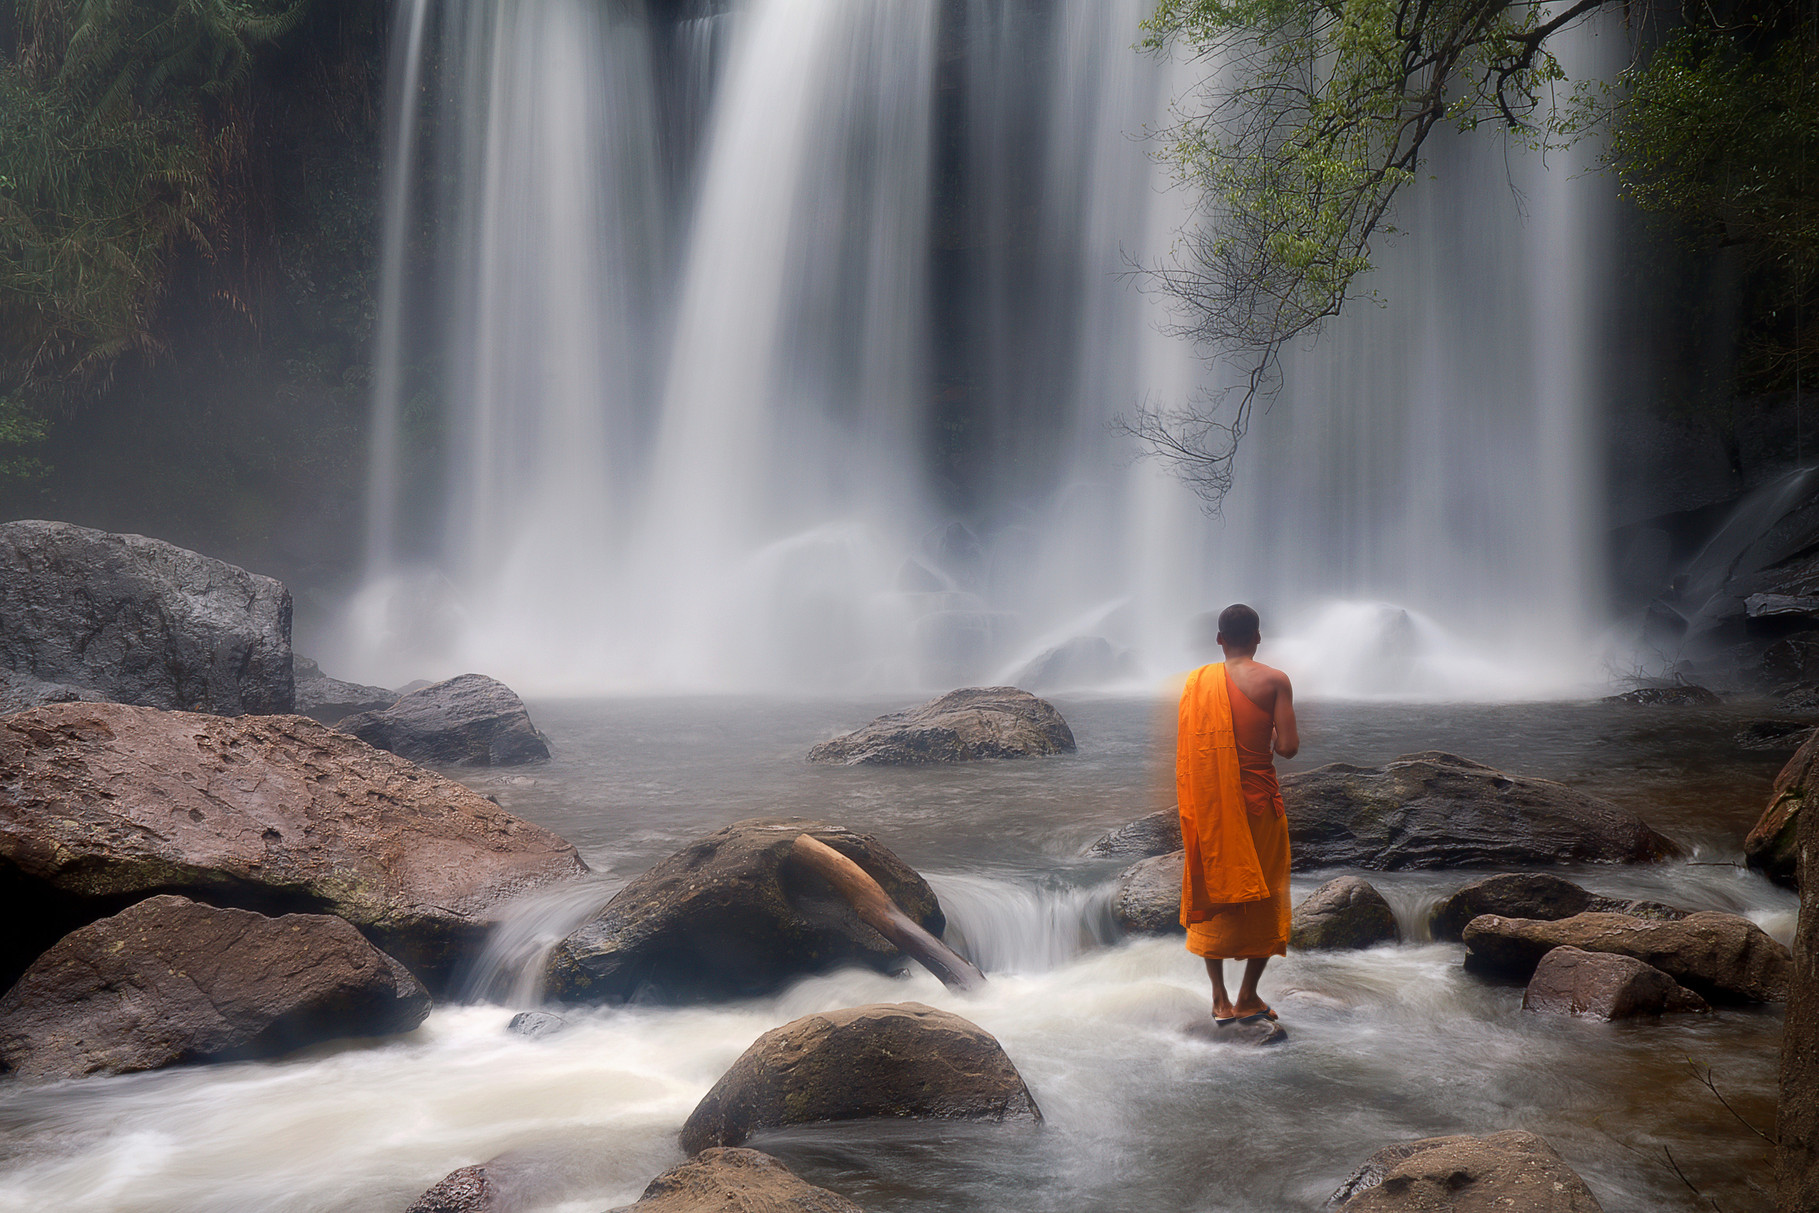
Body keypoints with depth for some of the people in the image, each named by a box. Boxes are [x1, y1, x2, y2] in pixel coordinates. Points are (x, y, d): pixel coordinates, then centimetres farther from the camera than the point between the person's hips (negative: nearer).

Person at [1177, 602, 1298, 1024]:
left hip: (1209, 803, 3)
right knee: (1264, 896, 11)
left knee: (1211, 892, 12)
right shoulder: (1274, 681, -8)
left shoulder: (1197, 681, 0)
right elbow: (1288, 747, -12)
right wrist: (1267, 735, 9)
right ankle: (1247, 997, 12)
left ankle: (1220, 998, 13)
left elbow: (1185, 747, 1)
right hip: (1258, 799, -3)